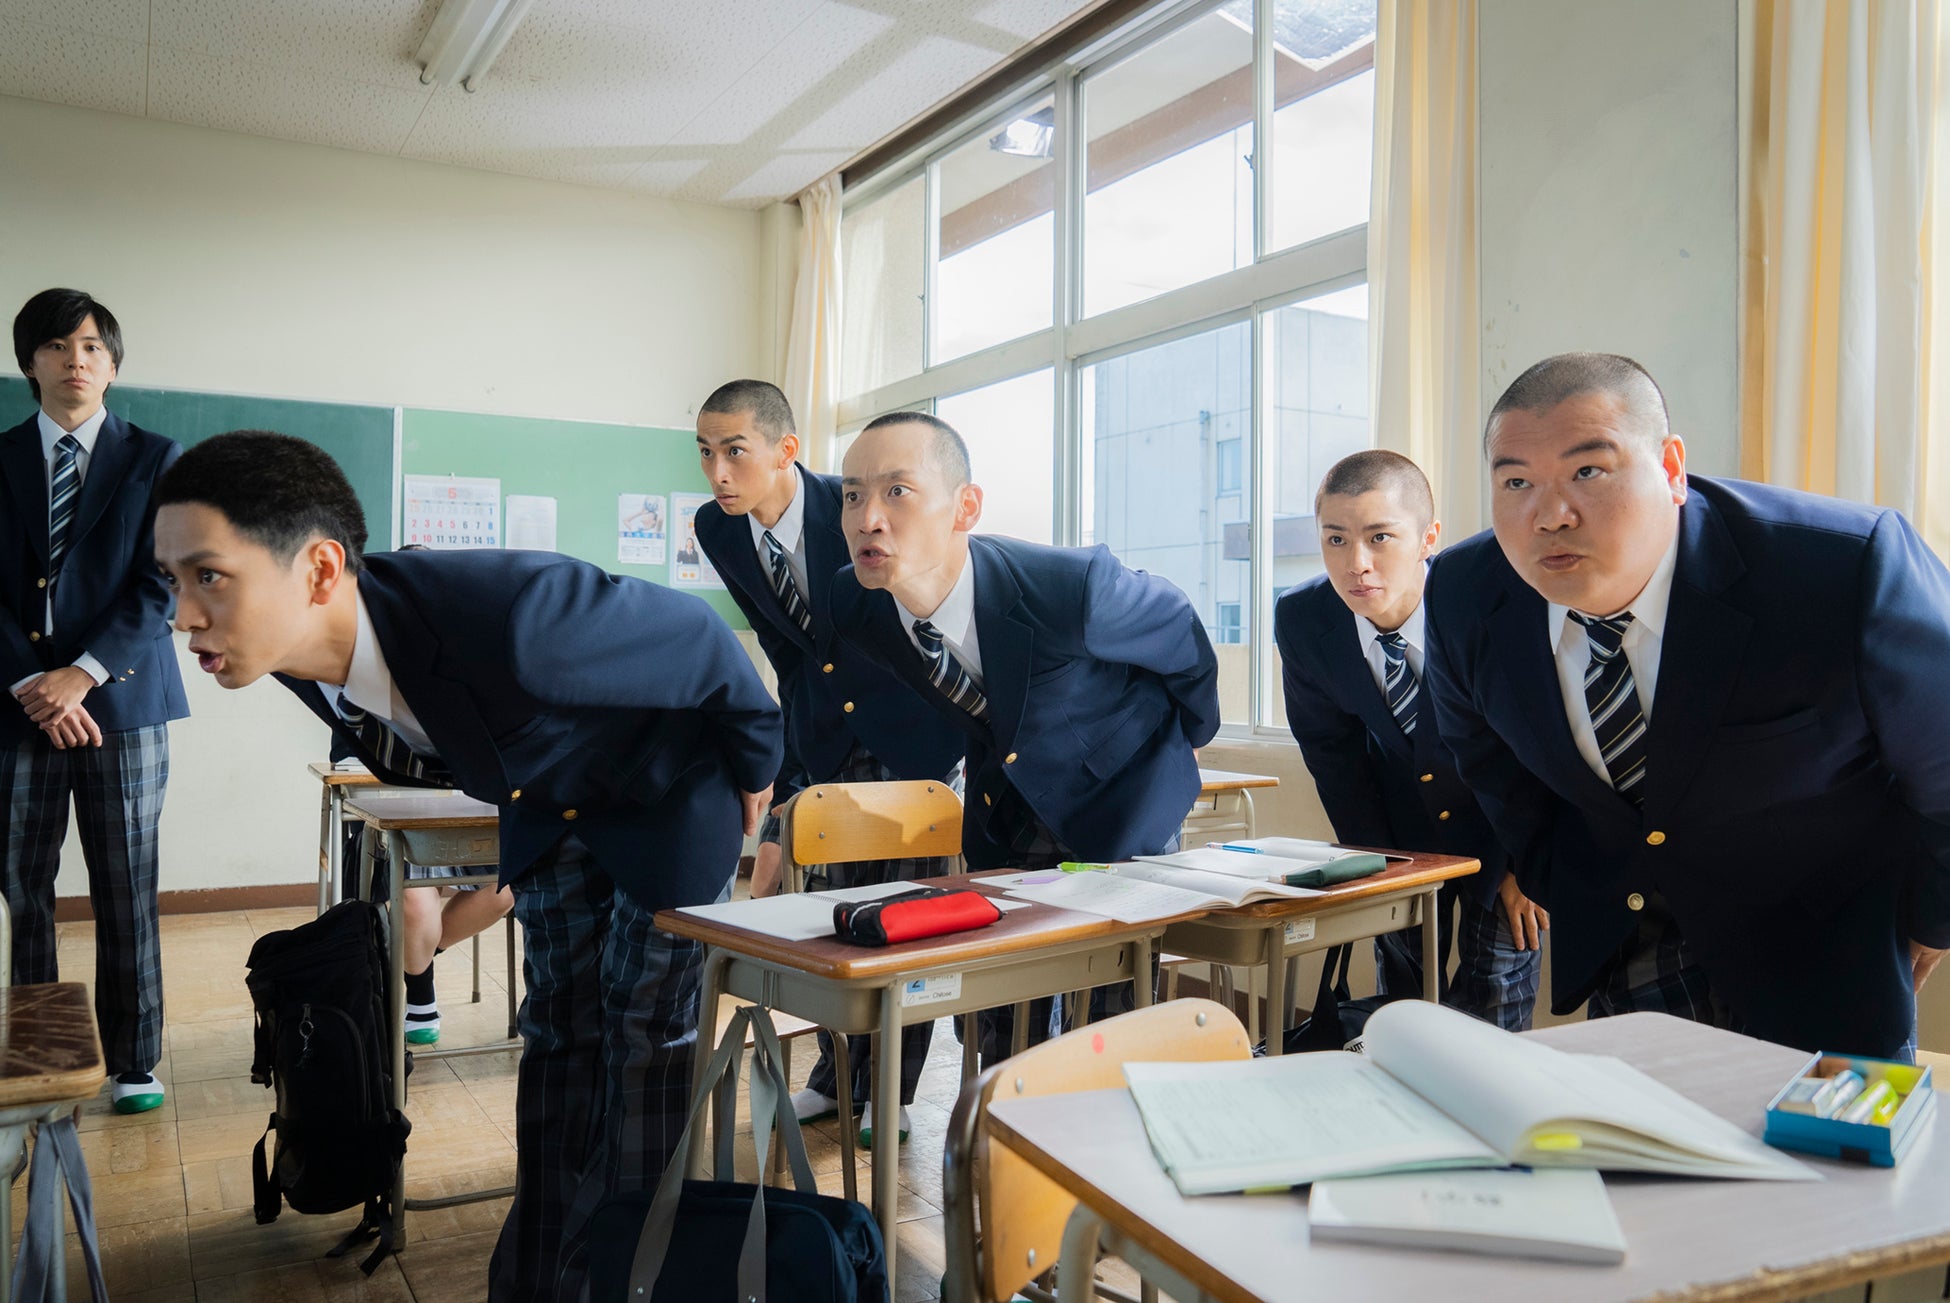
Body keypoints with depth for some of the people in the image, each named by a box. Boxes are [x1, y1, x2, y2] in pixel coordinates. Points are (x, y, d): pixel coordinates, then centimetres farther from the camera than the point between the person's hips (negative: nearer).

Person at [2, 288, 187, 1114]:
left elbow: (159, 584, -4)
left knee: (126, 896, 4)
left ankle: (132, 1061, 15)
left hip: (122, 701, -2)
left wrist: (83, 674, -12)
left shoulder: (154, 459, 4)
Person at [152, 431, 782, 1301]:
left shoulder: (506, 617, -43)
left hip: (667, 796, -6)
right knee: (558, 1030, 10)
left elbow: (705, 642, -27)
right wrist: (518, 783, 16)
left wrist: (755, 771, -11)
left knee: (648, 1031, 0)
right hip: (552, 801, 6)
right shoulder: (302, 656, -18)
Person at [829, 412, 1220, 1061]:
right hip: (1000, 815, 4)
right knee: (1003, 1033, 12)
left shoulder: (1074, 584, -35)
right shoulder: (855, 602, -19)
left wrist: (1188, 735, 5)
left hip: (1120, 813, -4)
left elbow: (1180, 636, -12)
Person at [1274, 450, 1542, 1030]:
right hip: (1400, 826, 3)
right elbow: (1334, 752, -6)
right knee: (1403, 997, 12)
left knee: (1492, 1010, 1)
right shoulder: (1301, 621, -20)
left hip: (1502, 821, -2)